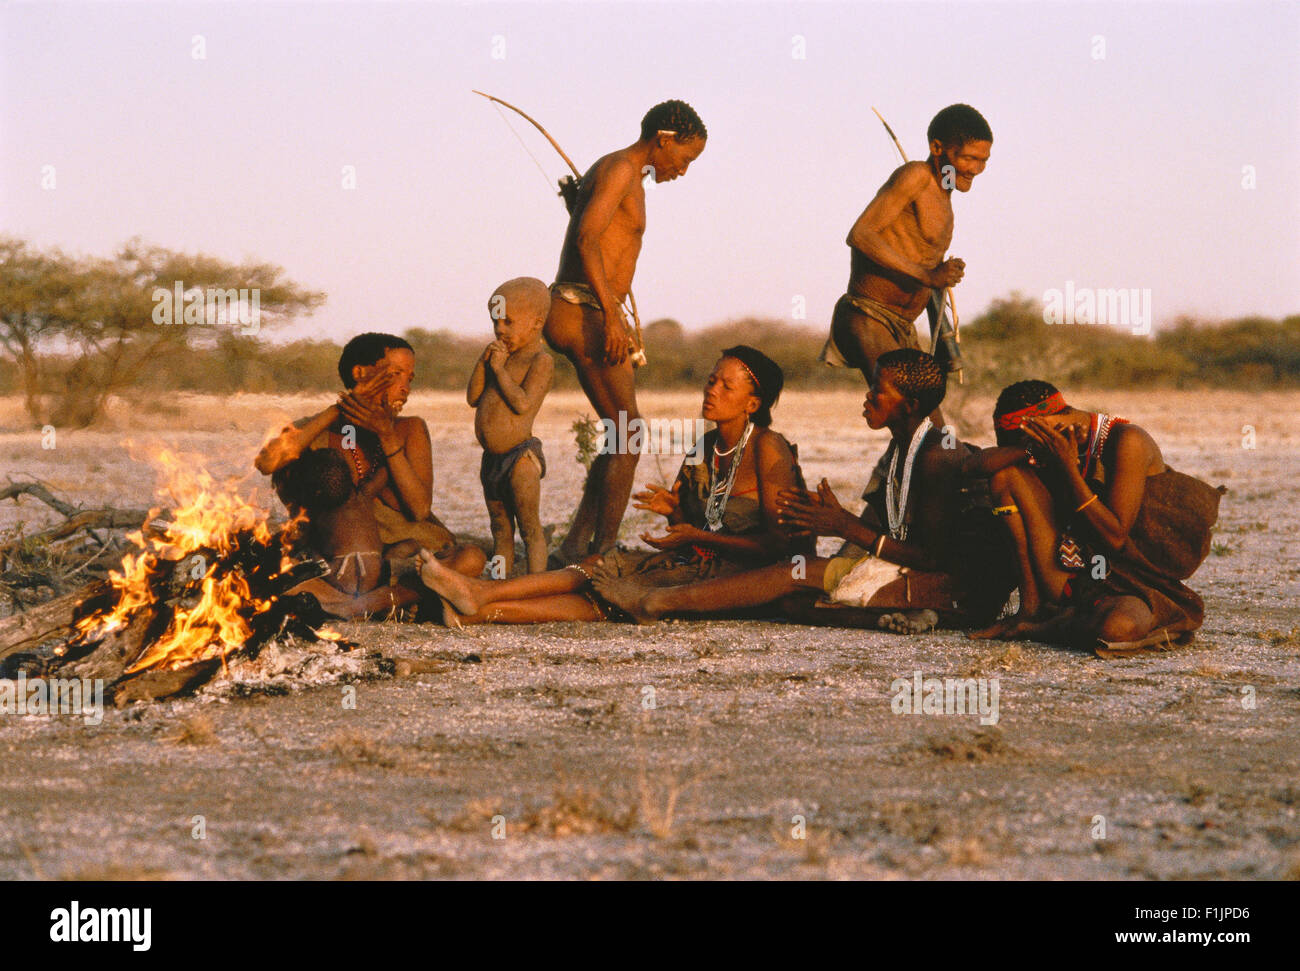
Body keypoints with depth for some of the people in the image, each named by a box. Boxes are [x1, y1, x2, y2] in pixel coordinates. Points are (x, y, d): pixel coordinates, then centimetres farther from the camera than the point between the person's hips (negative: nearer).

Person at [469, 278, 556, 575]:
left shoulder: (541, 361, -9)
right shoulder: (502, 356, 15)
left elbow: (523, 403, -21)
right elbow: (473, 398, 10)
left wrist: (500, 369, -16)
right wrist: (483, 363, -2)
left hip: (521, 455, -8)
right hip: (493, 458, 8)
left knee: (530, 527, -6)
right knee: (500, 529, 13)